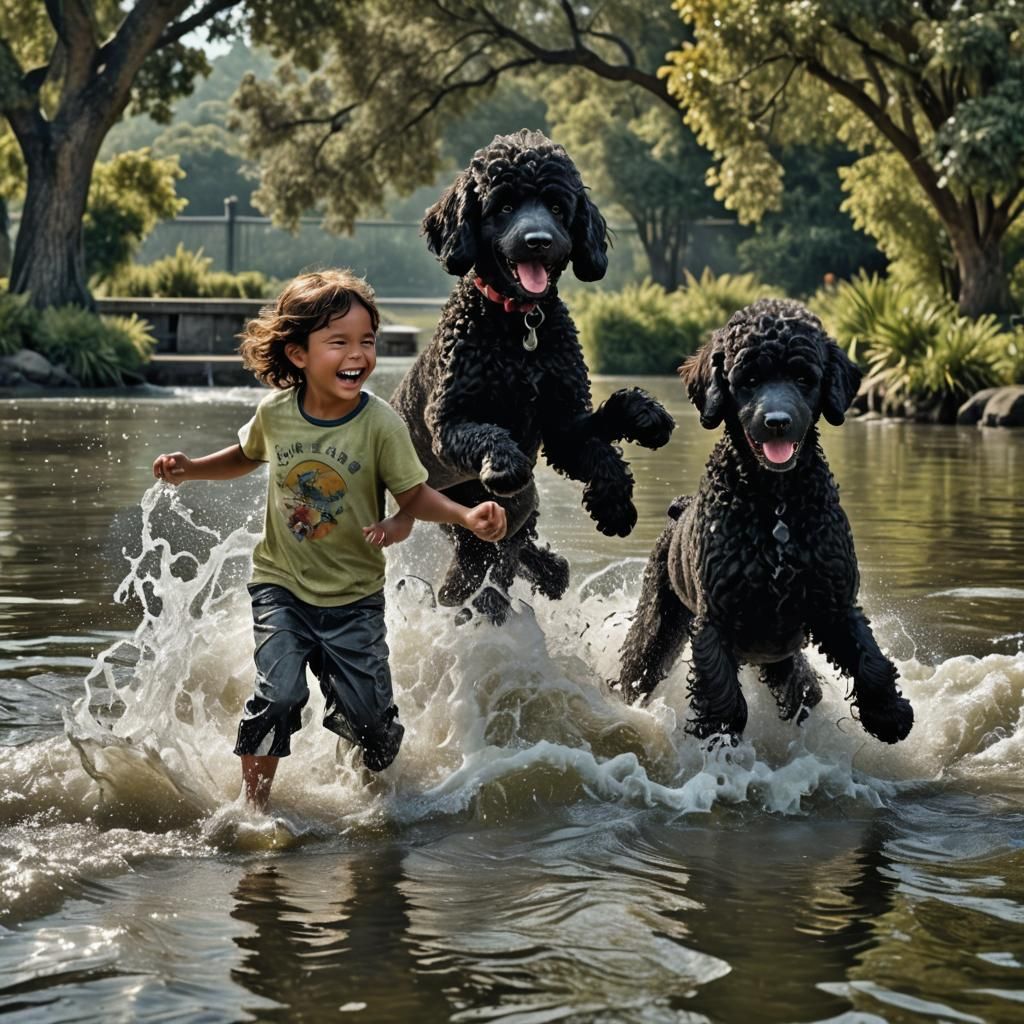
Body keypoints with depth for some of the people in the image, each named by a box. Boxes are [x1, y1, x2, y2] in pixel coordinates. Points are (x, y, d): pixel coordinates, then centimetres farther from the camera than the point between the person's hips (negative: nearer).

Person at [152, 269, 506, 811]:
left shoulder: (381, 424, -16)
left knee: (368, 716, 1)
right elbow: (248, 456, 15)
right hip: (281, 584, 1)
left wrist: (468, 516, -24)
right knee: (279, 694, -16)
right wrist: (190, 468, 2)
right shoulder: (275, 413, -8)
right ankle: (252, 806, 0)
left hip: (353, 594, 0)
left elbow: (414, 494, -7)